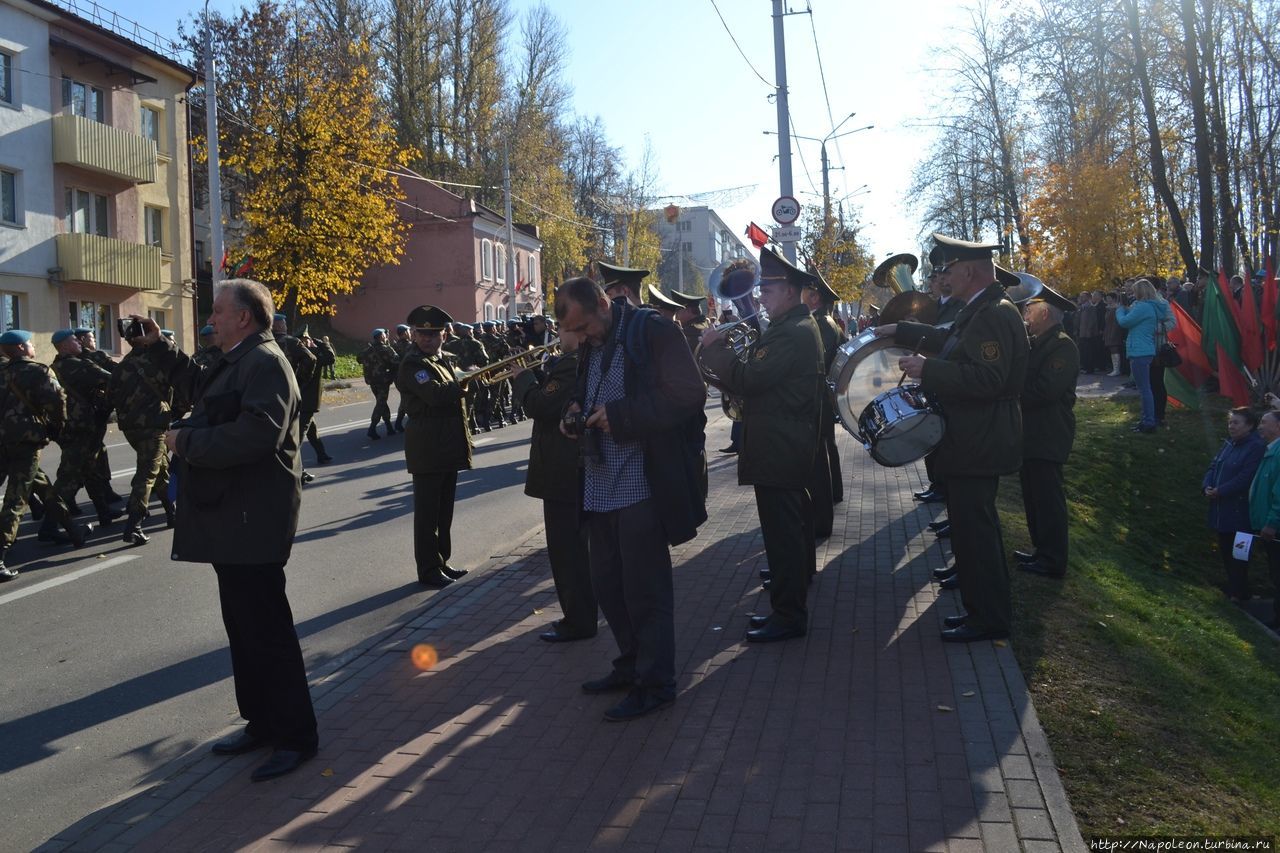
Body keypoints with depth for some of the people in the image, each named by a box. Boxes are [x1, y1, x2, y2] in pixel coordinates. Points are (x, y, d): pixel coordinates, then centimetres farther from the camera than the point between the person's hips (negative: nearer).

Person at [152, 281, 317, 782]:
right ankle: (261, 723, 30)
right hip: (232, 520, 11)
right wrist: (156, 347, 30)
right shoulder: (237, 362, 17)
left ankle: (295, 737, 8)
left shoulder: (265, 363, -15)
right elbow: (199, 383, 39)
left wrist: (185, 441, -19)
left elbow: (258, 433, -31)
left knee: (266, 629, -4)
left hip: (253, 522, -11)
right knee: (243, 627, 17)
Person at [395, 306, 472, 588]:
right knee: (427, 511, 0)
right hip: (427, 449, -9)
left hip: (449, 448, 9)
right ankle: (428, 569, 8)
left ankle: (441, 562, 25)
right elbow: (437, 395, -28)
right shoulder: (412, 364, -12)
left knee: (444, 510, 15)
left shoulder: (441, 361, 16)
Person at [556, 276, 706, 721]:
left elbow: (689, 396, -18)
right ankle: (631, 664, 34)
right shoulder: (591, 345, 13)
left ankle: (654, 683, 16)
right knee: (606, 582, 16)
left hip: (642, 484, -8)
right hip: (601, 486, 8)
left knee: (644, 587, 0)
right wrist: (577, 413, 3)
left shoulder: (653, 332, -11)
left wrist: (620, 415, -20)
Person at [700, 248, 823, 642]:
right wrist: (725, 352, 0)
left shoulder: (793, 334, -18)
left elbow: (748, 380, -23)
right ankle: (790, 605, 28)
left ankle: (788, 617, 3)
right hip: (788, 446, 11)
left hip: (778, 451, -11)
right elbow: (761, 377, 14)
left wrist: (714, 347, -12)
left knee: (782, 534, -5)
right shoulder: (796, 327, 16)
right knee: (790, 529, 17)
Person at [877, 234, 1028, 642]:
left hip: (978, 446, -11)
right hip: (976, 441, 11)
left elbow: (988, 379, -29)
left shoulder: (994, 314, -20)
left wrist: (926, 370, -26)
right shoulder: (981, 310, 13)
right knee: (976, 528, 18)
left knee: (973, 530, -3)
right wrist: (899, 331, 24)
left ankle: (989, 619, 9)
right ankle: (984, 607, 30)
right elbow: (949, 341, 29)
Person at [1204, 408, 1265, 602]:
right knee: (1225, 549, 16)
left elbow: (1245, 478, -22)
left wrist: (1220, 491, -20)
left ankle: (1239, 593, 11)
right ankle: (1232, 586, 29)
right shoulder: (1230, 443, 12)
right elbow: (1213, 467, 13)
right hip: (1222, 510, 8)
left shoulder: (1257, 447, -15)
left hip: (1239, 511, -8)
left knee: (1237, 554, -1)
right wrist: (1206, 487, -4)